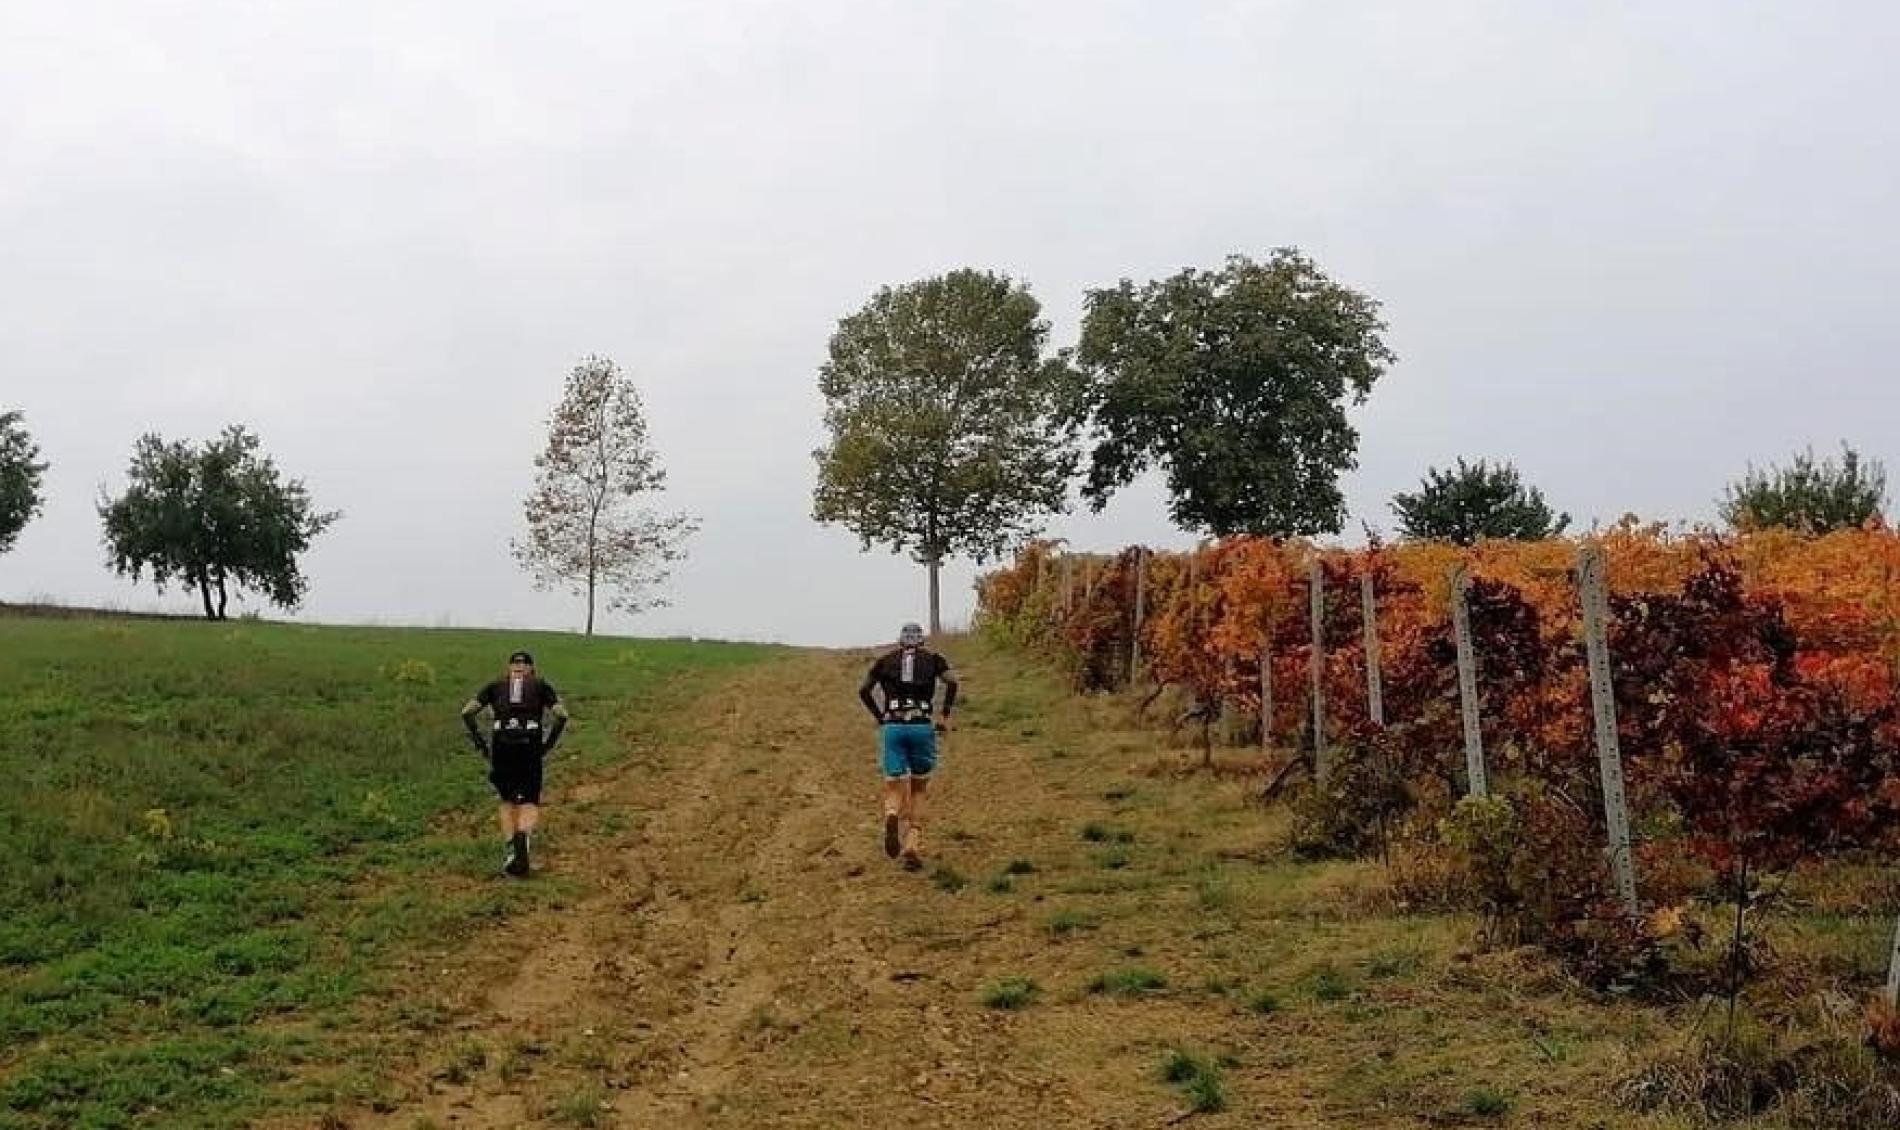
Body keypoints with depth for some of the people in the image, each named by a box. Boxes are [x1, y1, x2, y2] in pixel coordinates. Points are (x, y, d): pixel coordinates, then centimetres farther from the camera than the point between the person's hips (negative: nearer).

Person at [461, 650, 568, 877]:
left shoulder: (496, 686, 19)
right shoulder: (541, 686, 16)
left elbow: (467, 713, 7)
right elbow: (561, 715, 1)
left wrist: (480, 744, 8)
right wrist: (549, 744, 6)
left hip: (501, 746, 1)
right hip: (530, 747, -1)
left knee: (508, 801, 19)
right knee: (529, 804, 3)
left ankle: (511, 851, 10)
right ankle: (523, 839, -26)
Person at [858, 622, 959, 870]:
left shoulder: (886, 659, 16)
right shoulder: (933, 659, 12)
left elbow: (864, 690, 5)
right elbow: (951, 682, -6)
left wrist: (880, 717, 13)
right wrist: (945, 716, 1)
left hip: (892, 728, 0)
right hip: (922, 727, 0)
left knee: (895, 789, 3)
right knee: (919, 789, 15)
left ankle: (892, 815, -32)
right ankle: (913, 847, 6)